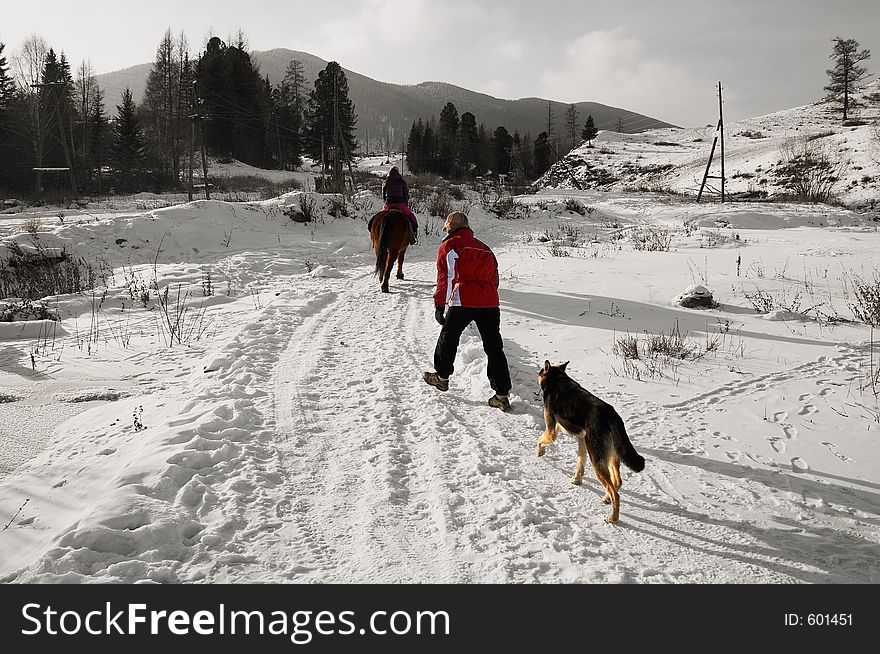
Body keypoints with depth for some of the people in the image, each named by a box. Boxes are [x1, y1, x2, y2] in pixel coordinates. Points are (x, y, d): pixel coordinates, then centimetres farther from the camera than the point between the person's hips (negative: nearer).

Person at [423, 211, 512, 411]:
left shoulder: (449, 245, 5)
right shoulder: (483, 247, 23)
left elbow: (446, 278, -2)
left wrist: (439, 306, 2)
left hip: (463, 302, -5)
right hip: (490, 303, 5)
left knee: (448, 337, 18)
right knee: (494, 347, 6)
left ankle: (442, 376, 34)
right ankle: (501, 395, 5)